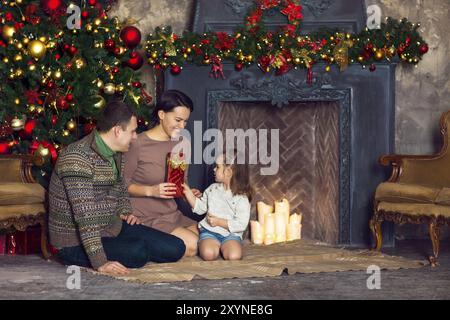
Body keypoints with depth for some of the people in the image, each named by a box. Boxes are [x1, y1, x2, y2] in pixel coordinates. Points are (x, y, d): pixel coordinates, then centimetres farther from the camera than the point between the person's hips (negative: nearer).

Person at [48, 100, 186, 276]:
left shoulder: (115, 155, 7)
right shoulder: (77, 157, -24)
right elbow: (85, 214, -31)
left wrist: (126, 212, 6)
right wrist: (100, 263, -34)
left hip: (112, 228, 9)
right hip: (76, 243, -9)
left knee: (175, 249, -4)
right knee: (137, 254, -32)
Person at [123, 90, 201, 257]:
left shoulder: (181, 145, 9)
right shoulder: (138, 144, -13)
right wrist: (151, 191, -24)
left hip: (172, 214, 8)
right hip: (146, 218, -8)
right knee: (192, 246, -22)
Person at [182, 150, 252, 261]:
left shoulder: (241, 198, -9)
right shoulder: (212, 189, 8)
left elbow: (241, 224, -14)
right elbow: (200, 208, 18)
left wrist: (219, 222, -16)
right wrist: (188, 192, 8)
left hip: (230, 234, -2)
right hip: (209, 231, 2)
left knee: (234, 256, -30)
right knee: (208, 254, -29)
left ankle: (223, 247, 1)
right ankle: (216, 246, 4)